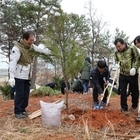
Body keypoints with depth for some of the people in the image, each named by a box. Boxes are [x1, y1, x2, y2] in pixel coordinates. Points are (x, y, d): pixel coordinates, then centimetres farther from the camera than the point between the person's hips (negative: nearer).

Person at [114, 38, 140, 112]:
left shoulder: (132, 49, -10)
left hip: (133, 75, -3)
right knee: (122, 91, 3)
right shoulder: (116, 52, 3)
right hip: (122, 75, 3)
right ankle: (124, 107, 17)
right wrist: (117, 64, -1)